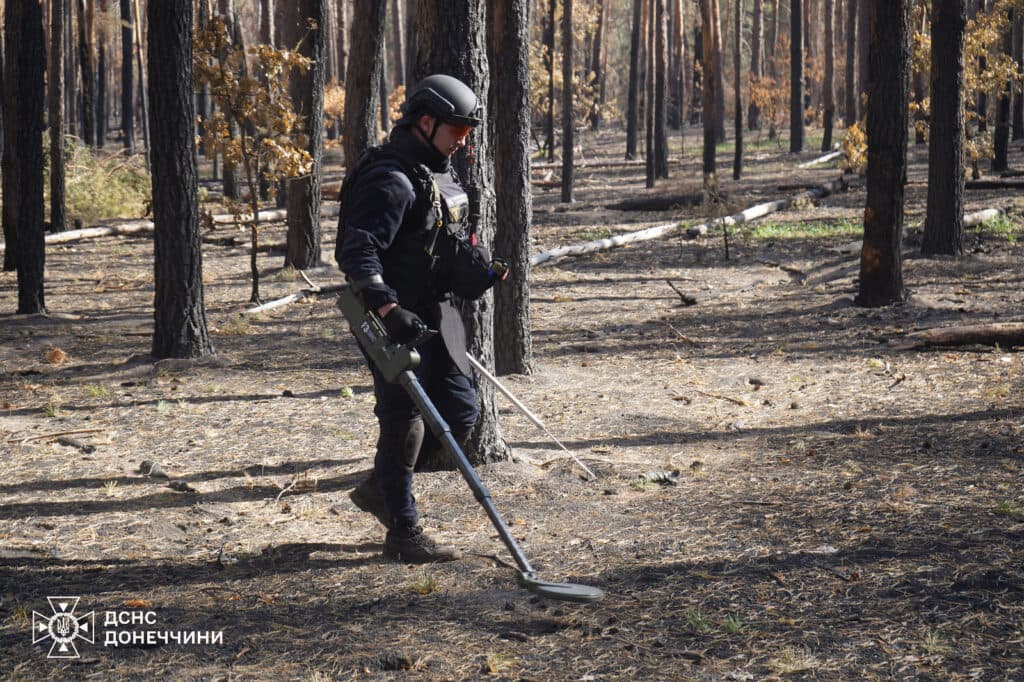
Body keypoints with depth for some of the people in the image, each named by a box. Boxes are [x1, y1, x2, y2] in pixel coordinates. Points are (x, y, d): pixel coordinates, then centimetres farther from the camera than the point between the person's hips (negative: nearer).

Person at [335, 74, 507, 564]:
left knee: (460, 411, 12)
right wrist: (387, 308, -38)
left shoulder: (441, 175, 15)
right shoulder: (390, 180, -17)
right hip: (397, 321, -10)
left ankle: (380, 488, 28)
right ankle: (402, 533, 8)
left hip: (434, 316, 10)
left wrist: (483, 268, 11)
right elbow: (357, 252, -27)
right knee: (404, 421, -3)